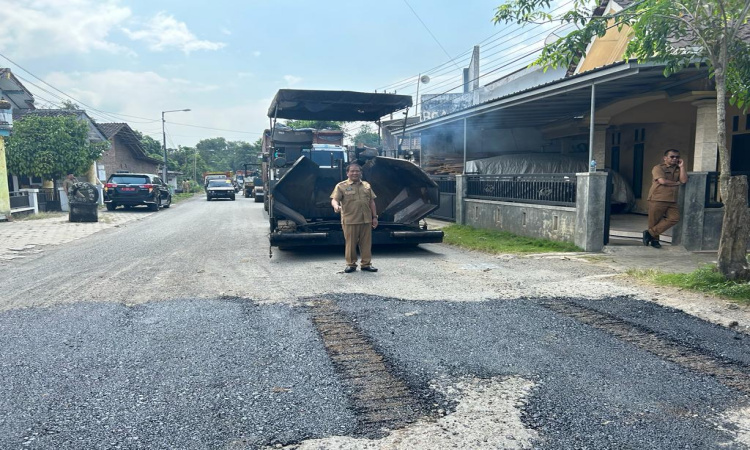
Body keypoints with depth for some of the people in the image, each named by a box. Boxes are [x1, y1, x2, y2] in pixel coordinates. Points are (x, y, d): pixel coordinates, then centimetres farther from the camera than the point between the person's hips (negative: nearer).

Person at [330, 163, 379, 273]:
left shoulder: (366, 185, 14)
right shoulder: (341, 186, 0)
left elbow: (372, 202, 16)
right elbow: (334, 200, -9)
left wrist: (374, 217, 11)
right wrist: (336, 206, -32)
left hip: (366, 220, 4)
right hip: (350, 221, -4)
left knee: (366, 243, 6)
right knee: (351, 243, 2)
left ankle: (366, 264, 16)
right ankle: (351, 264, 14)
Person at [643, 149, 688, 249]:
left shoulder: (678, 169, 18)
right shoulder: (658, 168, 0)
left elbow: (684, 180, 2)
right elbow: (662, 181, -15)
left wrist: (682, 166, 2)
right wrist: (677, 183, -1)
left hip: (672, 201, 5)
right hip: (657, 200, -5)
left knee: (674, 218, -12)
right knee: (654, 221, -3)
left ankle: (650, 233, -6)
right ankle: (654, 240, 15)